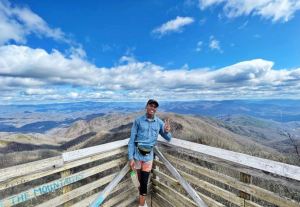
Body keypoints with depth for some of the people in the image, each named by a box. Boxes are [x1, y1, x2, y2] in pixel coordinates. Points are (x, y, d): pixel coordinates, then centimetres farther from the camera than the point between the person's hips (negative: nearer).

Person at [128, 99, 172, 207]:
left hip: (148, 155, 1)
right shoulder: (138, 120, -10)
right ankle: (142, 187, 53)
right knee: (140, 177, 20)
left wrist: (167, 132, -22)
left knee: (144, 180, 8)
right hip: (137, 153, 0)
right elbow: (132, 140, -6)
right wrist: (130, 157, -8)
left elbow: (168, 139, 2)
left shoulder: (159, 122, -4)